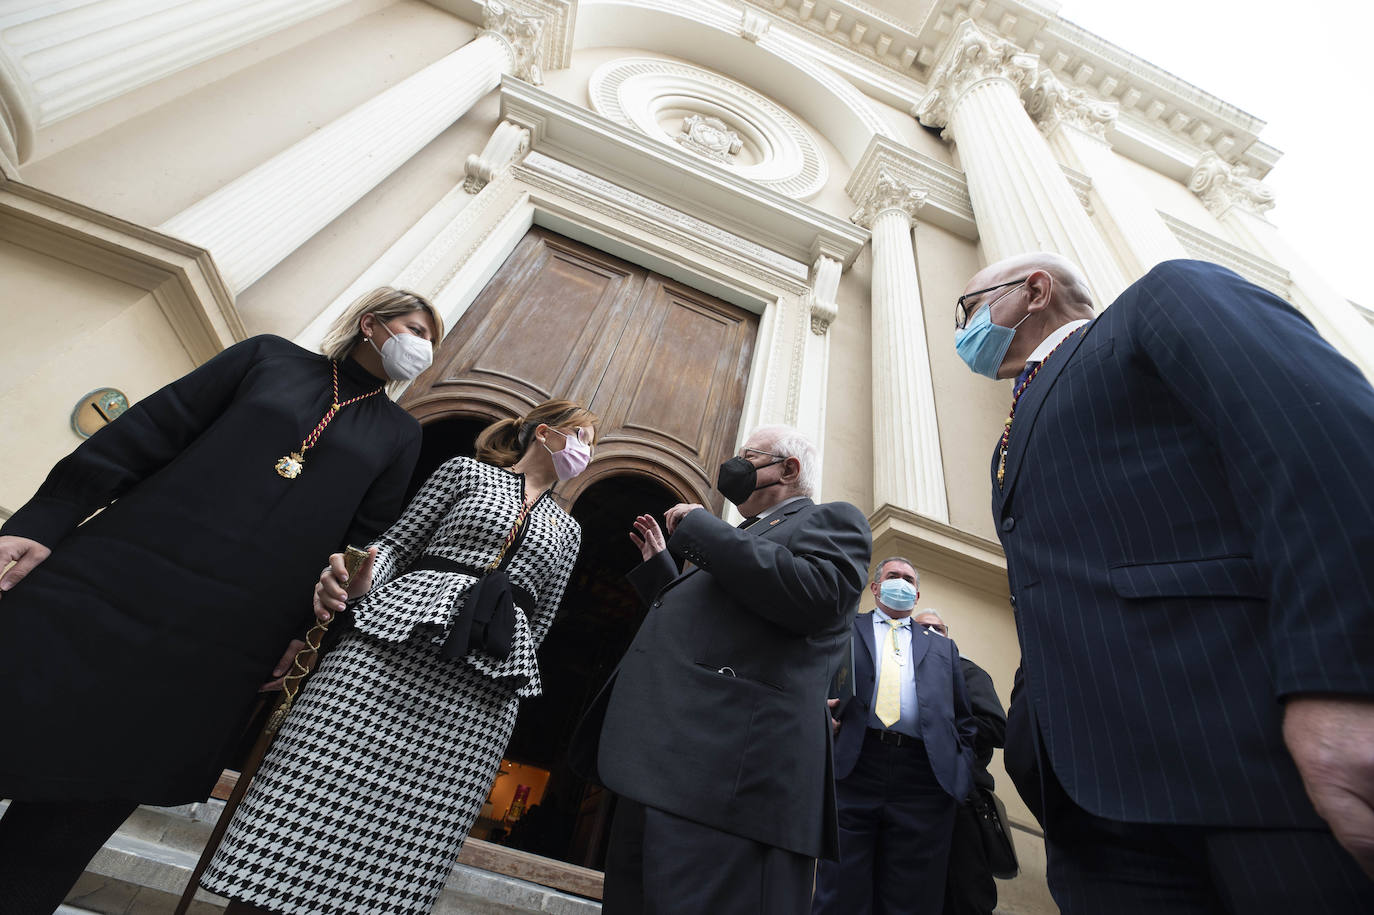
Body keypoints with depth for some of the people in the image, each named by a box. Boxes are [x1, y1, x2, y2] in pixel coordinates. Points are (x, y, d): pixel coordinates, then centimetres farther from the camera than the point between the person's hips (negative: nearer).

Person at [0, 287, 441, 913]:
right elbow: (147, 433, 6)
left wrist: (305, 628, 0)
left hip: (228, 635, 0)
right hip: (113, 577, 0)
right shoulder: (270, 356, 9)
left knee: (90, 798, 7)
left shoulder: (399, 433, 9)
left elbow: (366, 546, 6)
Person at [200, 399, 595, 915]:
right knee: (306, 802, -5)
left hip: (486, 688, 3)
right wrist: (355, 583, -12)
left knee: (401, 858, -1)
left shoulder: (566, 529, 21)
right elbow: (396, 544, 7)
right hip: (394, 642, -2)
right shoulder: (467, 471, 12)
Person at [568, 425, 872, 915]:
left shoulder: (832, 519, 4)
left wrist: (700, 527, -10)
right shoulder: (751, 539, 30)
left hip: (726, 764, -10)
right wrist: (658, 564, 30)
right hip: (659, 765, 10)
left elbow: (813, 594, -20)